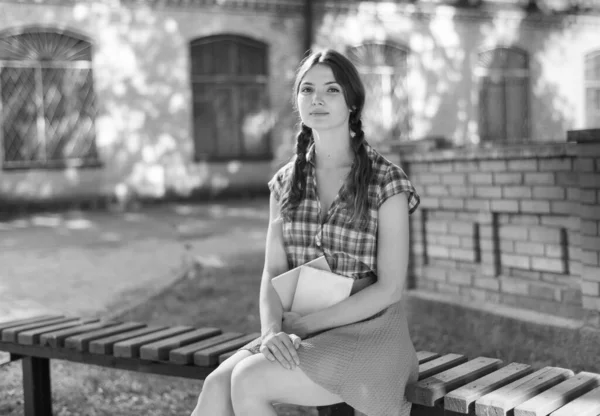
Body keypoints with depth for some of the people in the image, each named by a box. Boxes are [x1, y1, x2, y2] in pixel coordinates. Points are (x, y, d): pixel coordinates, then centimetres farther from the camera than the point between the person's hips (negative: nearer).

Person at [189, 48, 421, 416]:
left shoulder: (386, 182, -7)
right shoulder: (286, 182, 8)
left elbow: (389, 289, -10)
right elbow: (273, 273, 4)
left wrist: (303, 324, -14)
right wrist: (273, 330, -16)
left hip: (368, 333, -4)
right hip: (298, 334, 4)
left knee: (248, 381, -27)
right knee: (217, 385, -23)